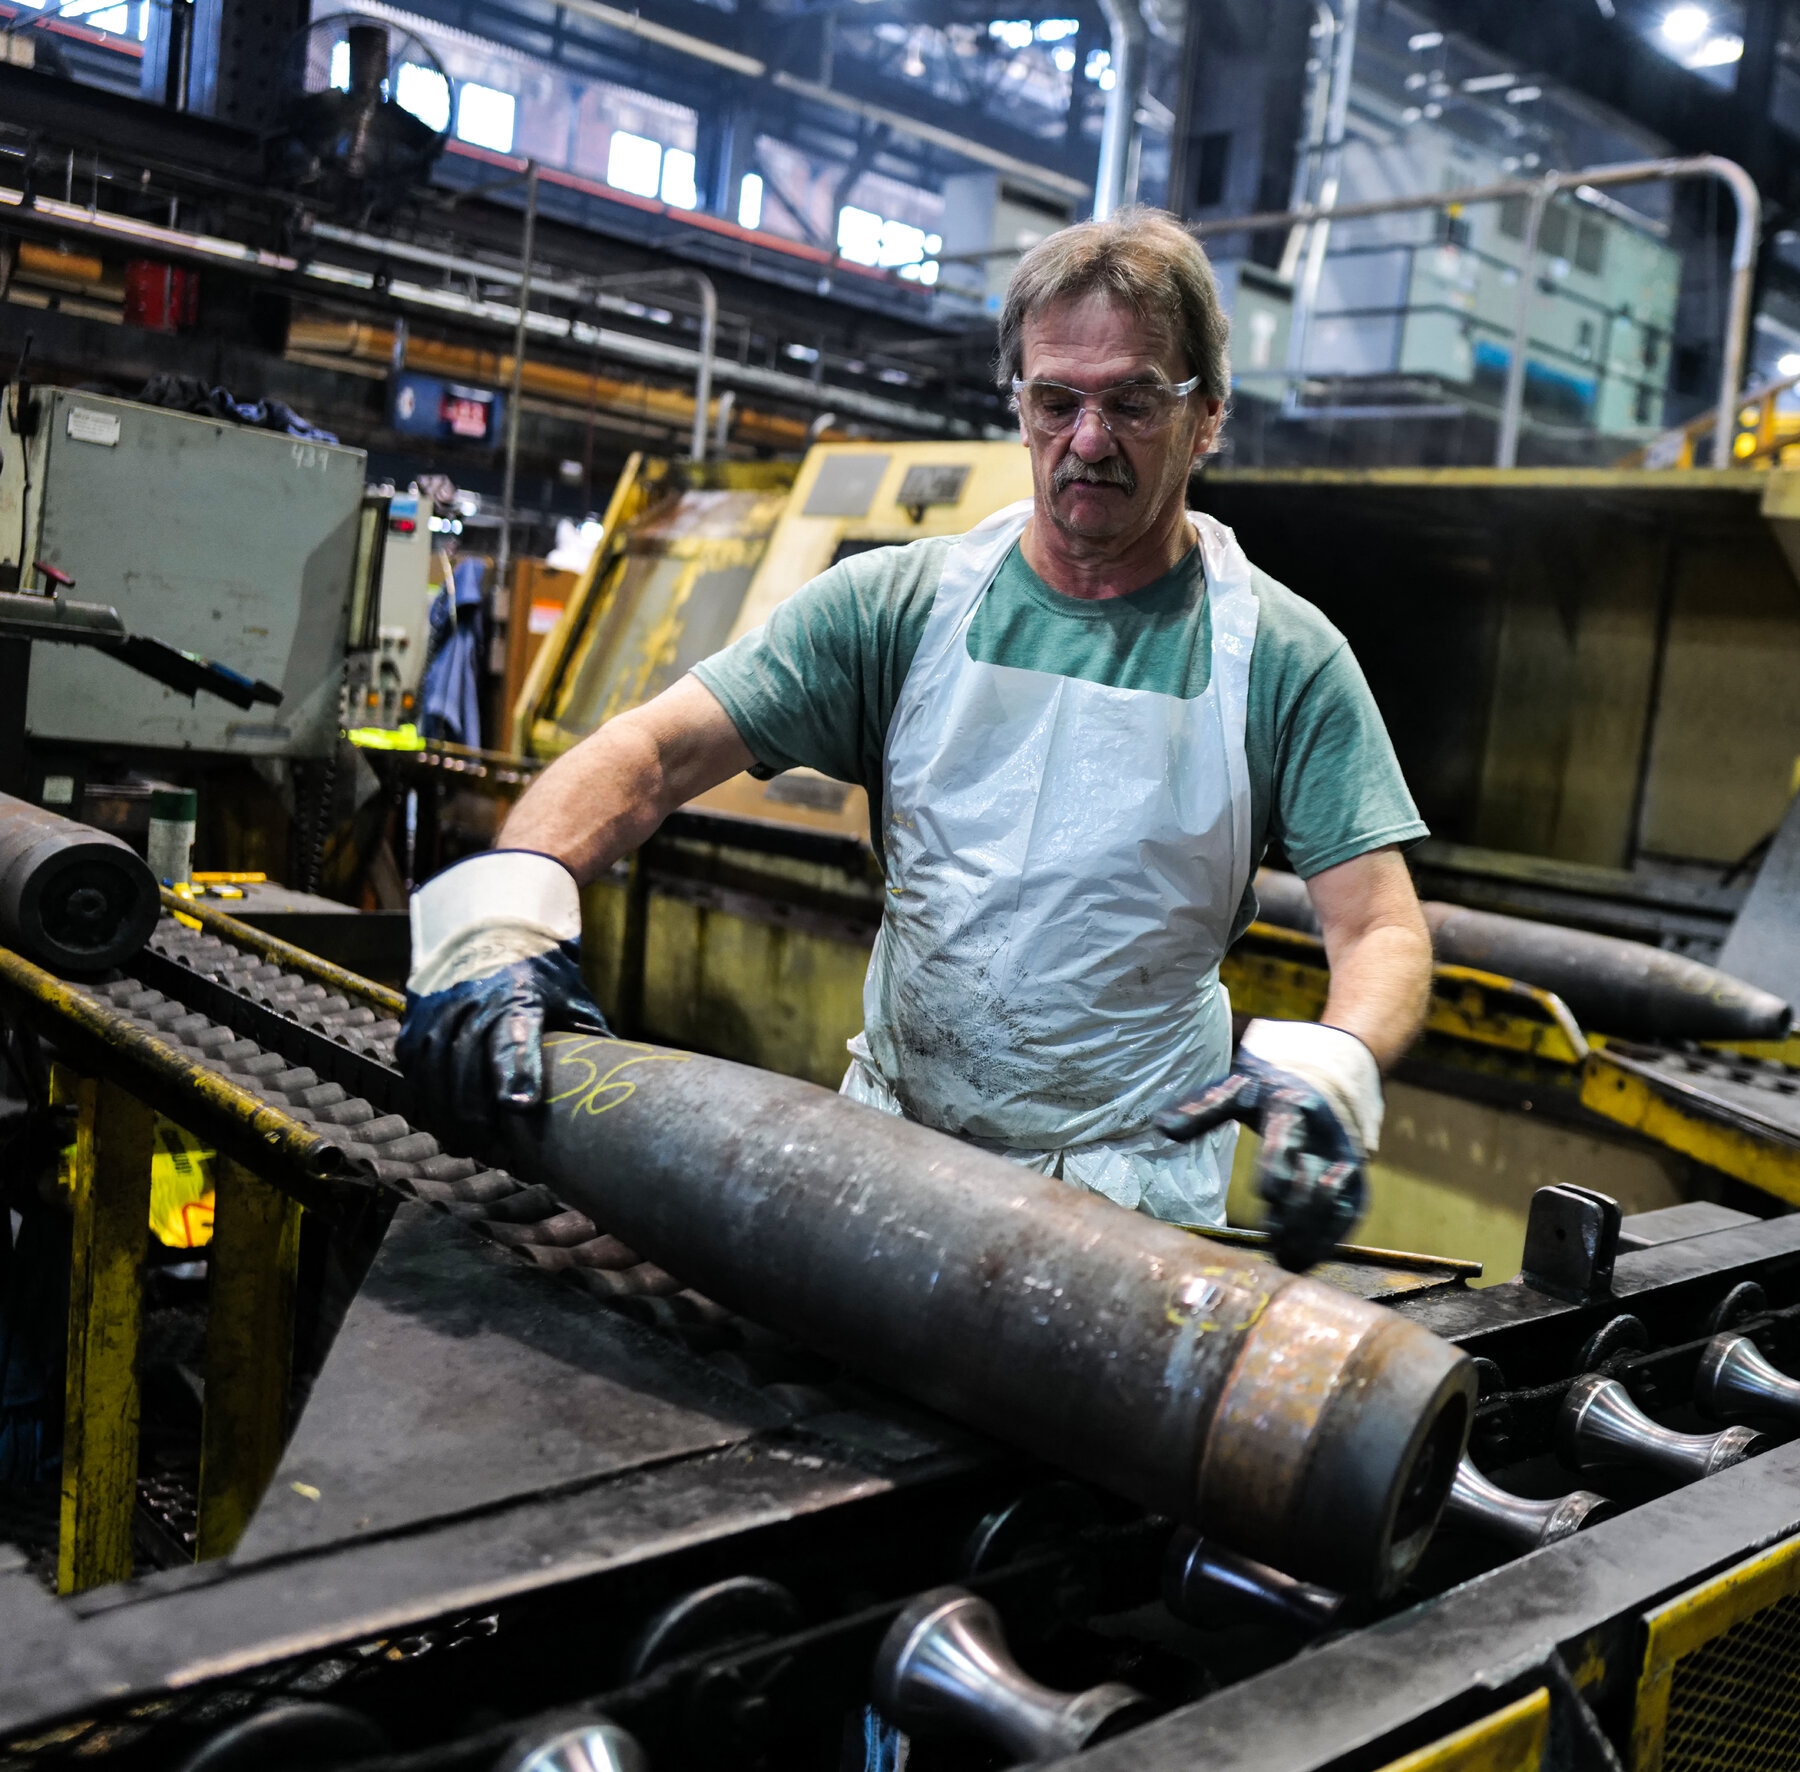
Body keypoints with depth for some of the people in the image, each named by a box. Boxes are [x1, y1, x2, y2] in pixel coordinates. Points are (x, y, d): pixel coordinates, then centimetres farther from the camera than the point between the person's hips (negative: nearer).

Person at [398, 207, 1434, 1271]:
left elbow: (1384, 932, -7)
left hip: (1139, 1187, -2)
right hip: (886, 1141, 2)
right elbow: (654, 752, -7)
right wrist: (510, 902, -26)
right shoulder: (900, 605, 0)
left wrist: (1332, 1068, -30)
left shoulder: (1281, 657, -3)